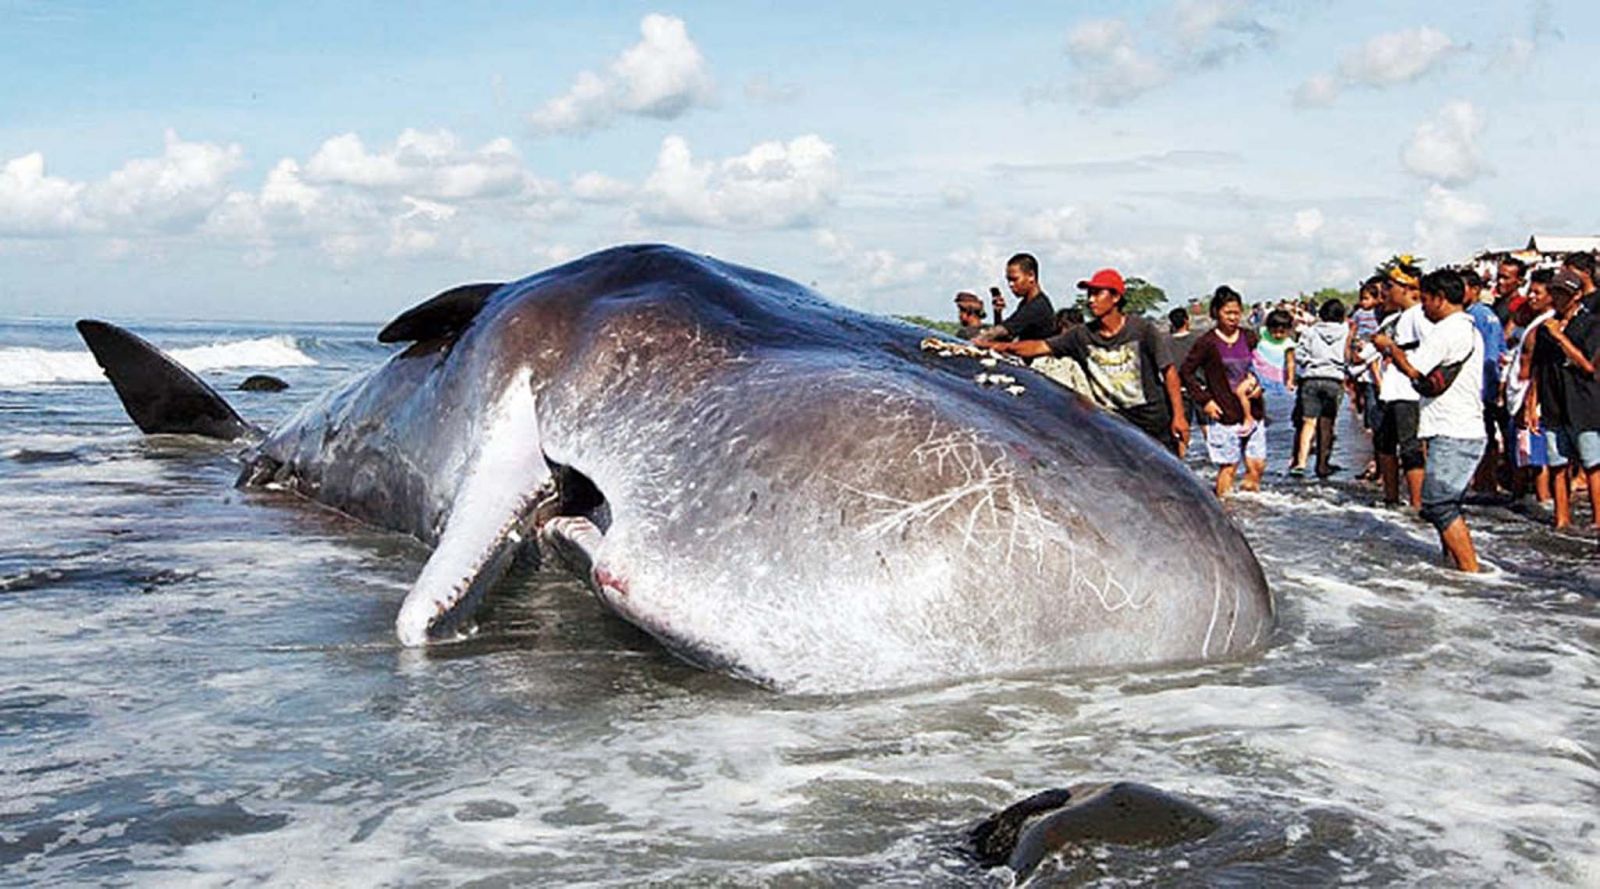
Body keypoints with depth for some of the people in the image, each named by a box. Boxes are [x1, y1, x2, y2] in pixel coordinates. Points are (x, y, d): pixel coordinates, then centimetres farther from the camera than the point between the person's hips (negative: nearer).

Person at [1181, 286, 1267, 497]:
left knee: (1258, 465, 3)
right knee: (1228, 466, -4)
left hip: (1252, 413, 5)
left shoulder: (1250, 338, 9)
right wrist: (1204, 400, -8)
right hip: (1223, 414, -4)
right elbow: (1185, 372, -2)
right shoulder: (1206, 342, -5)